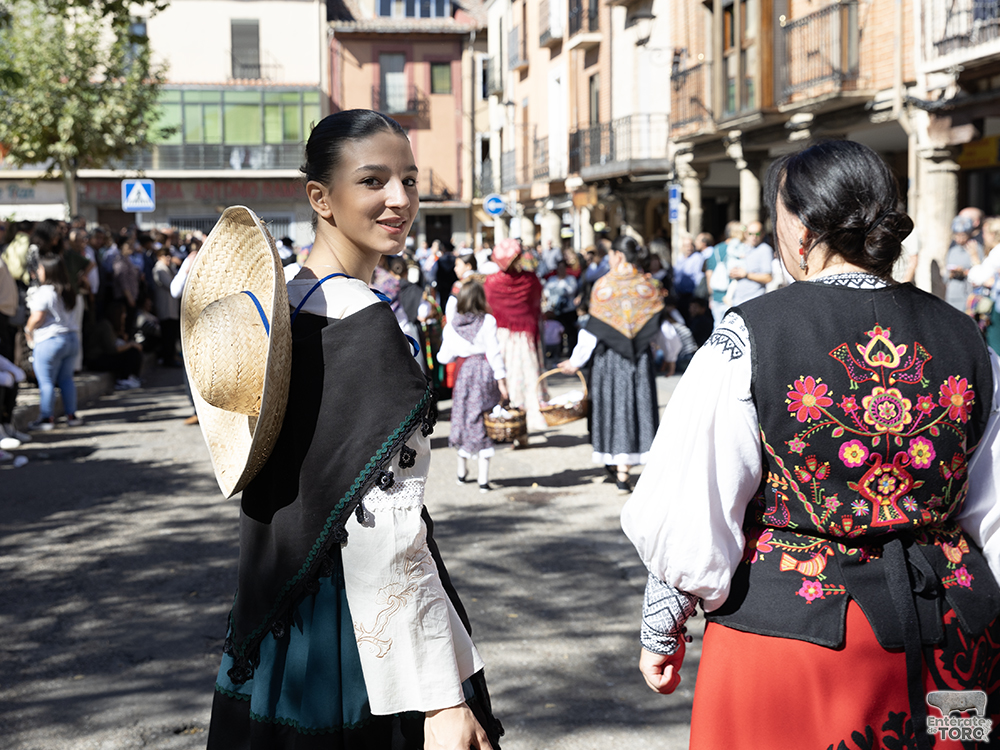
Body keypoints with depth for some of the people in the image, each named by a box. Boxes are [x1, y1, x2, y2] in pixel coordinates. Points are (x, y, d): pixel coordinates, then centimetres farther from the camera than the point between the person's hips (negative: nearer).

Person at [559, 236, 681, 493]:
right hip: (641, 357, 2)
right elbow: (662, 327, 0)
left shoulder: (603, 285, -7)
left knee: (614, 408, 9)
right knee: (642, 408, 7)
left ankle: (620, 473, 12)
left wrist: (576, 361, 1)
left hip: (609, 358, -2)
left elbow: (593, 330, -8)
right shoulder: (647, 286, 0)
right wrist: (671, 356, 15)